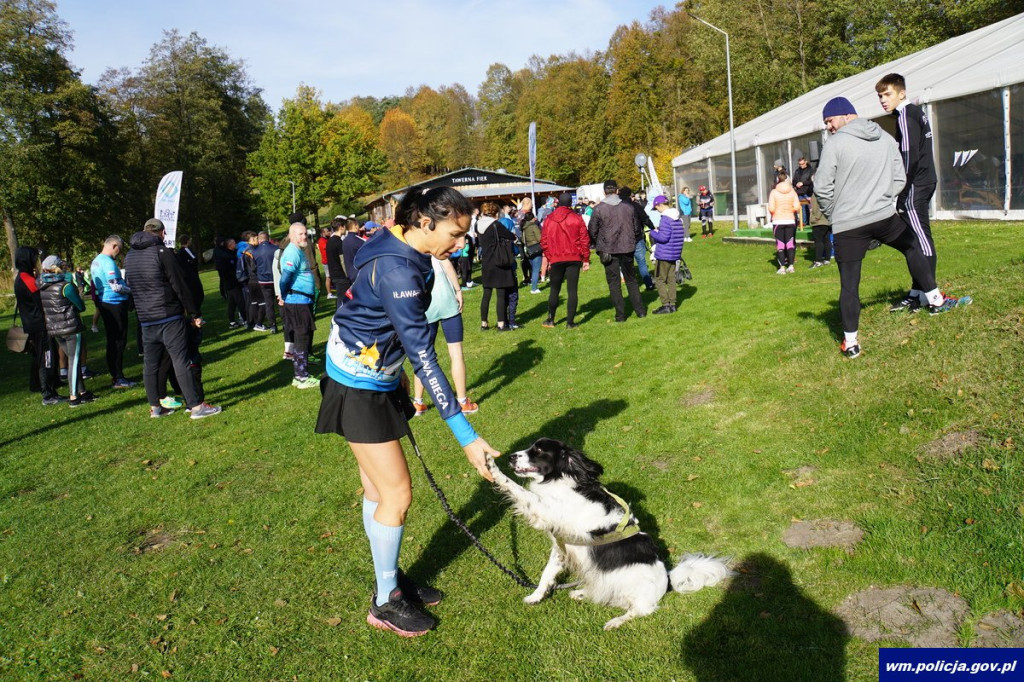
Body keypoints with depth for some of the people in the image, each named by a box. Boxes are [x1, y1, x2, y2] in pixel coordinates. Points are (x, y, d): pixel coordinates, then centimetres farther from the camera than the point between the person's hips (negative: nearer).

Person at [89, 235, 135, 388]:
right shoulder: (108, 262, -16)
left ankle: (114, 375, 21)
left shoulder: (96, 261, 14)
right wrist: (131, 289, -6)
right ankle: (118, 378, -3)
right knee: (119, 341, -5)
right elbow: (116, 287, -21)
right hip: (115, 304, -10)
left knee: (112, 340, 14)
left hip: (104, 304, 10)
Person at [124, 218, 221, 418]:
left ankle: (155, 407, 19)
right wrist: (194, 314, -6)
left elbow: (131, 287, 19)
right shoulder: (162, 252, -9)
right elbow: (180, 287, -11)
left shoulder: (129, 257, 12)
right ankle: (196, 406, -6)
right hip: (170, 317, -6)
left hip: (145, 319, 7)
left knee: (150, 364, 12)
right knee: (181, 362, -7)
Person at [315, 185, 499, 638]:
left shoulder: (405, 253, 0)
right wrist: (466, 435, -35)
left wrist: (397, 375, 22)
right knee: (397, 494, -2)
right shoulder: (396, 270, -30)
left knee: (377, 487, 17)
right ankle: (385, 603, 15)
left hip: (378, 378, 9)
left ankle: (390, 580, 31)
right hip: (358, 386, -9)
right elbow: (424, 358, -34)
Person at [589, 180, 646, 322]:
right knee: (631, 280, 16)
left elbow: (592, 231, -6)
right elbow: (636, 227, 8)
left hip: (608, 250, -3)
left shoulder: (599, 209, -9)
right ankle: (640, 310, 19)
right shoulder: (629, 207, 0)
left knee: (614, 282, 5)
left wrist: (599, 244, 11)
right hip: (627, 249, 3)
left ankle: (620, 314, 5)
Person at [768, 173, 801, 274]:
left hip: (778, 221, -2)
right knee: (790, 243, 9)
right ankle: (791, 265, 5)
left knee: (780, 244, 0)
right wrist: (790, 210, 15)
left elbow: (771, 209, -10)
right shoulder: (792, 192, 2)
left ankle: (782, 267, -5)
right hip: (790, 220, 2)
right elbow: (797, 207, -5)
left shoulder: (774, 192, -4)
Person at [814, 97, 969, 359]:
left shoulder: (835, 143, -7)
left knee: (849, 284, 2)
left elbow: (822, 187, -9)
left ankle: (851, 342, 4)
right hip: (885, 217, 4)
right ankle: (936, 300, 38)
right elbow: (899, 179, 11)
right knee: (913, 247, 30)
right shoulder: (886, 139, 9)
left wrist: (832, 213, 6)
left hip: (848, 226, -4)